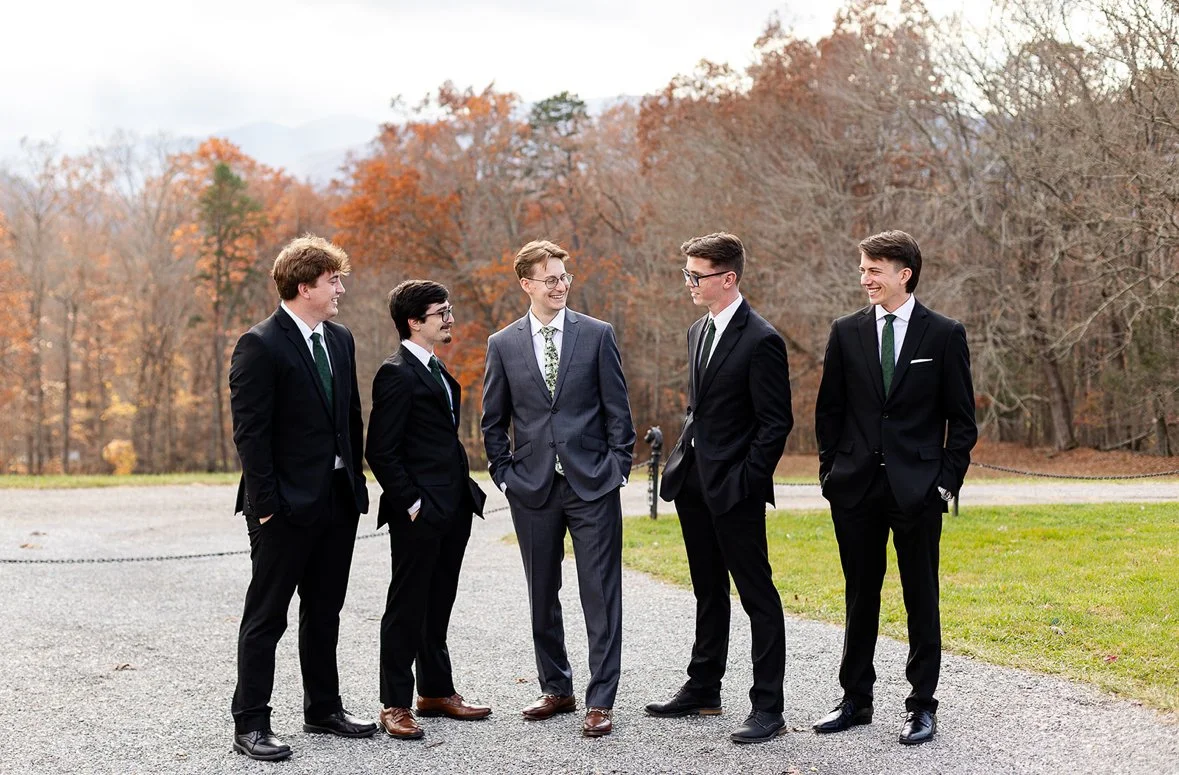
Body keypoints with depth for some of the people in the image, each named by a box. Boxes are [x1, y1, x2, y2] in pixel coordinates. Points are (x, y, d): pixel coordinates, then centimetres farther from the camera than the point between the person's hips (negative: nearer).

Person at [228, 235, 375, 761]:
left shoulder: (340, 340, 11)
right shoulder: (260, 345, -12)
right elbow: (250, 432, -15)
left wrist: (357, 481, 12)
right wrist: (265, 503, -17)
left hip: (338, 501, 7)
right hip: (286, 506, -7)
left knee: (324, 613, 17)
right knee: (266, 617, 1)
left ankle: (323, 709, 28)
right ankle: (250, 724, 8)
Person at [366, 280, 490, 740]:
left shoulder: (435, 370, 16)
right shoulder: (397, 374, -14)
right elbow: (381, 451, -17)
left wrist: (463, 492, 15)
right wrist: (410, 503, -18)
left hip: (452, 509, 9)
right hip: (419, 512, -9)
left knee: (437, 605, 16)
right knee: (407, 608, 0)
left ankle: (436, 692, 27)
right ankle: (395, 705, 7)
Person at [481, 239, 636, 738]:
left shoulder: (597, 335, 1)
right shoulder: (503, 345, 5)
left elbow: (618, 410, 3)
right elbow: (493, 421, 12)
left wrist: (617, 468, -2)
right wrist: (504, 473, 5)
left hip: (593, 485, -2)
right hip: (532, 488, 2)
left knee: (601, 595, -3)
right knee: (542, 595, 11)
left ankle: (600, 701, 3)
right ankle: (556, 689, 26)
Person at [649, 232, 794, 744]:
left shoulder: (761, 340, -14)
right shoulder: (699, 332, 13)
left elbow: (776, 423, -15)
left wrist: (746, 482, -17)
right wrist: (681, 462, 11)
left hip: (734, 489, -9)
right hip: (693, 483, 9)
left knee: (758, 596, -1)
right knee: (708, 592, 18)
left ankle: (768, 708, 3)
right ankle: (703, 690, 29)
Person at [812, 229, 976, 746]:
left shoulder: (945, 335, -2)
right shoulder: (847, 332, 5)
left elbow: (961, 418, 1)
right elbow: (828, 409, 11)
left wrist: (947, 480, -6)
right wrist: (832, 470, 5)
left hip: (917, 489, -2)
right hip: (856, 489, 3)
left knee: (921, 599, 5)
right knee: (859, 597, 11)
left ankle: (922, 706, 14)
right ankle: (856, 700, 22)